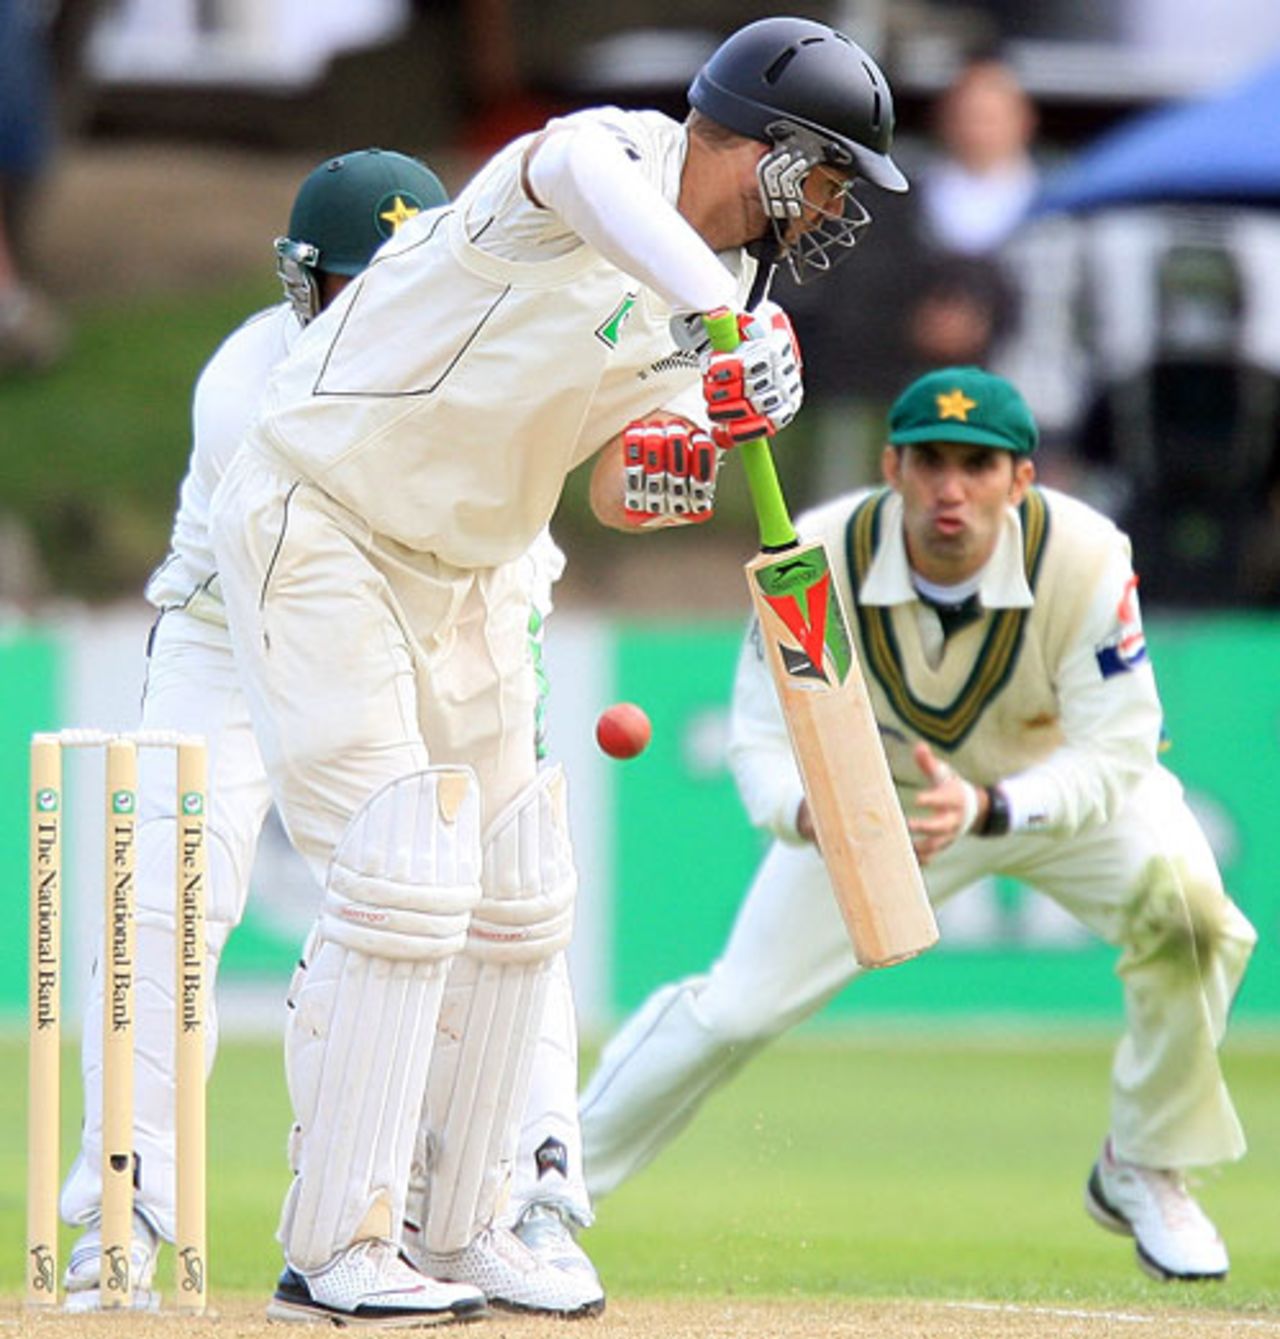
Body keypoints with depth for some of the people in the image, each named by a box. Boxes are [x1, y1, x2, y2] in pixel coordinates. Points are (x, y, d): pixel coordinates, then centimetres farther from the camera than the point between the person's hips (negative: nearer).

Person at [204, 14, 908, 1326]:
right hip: (317, 526, -9)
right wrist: (716, 306, -61)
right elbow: (580, 172, -47)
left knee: (516, 895, 9)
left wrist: (720, 426, -22)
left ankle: (450, 1227, 19)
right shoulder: (614, 150, -21)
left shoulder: (713, 288, 5)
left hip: (459, 570, 9)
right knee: (403, 879, -16)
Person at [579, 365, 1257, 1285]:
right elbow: (765, 736, -23)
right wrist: (809, 810, -48)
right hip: (880, 791, 1)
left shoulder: (1083, 559, -31)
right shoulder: (820, 560, -28)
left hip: (1067, 786, -1)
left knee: (1184, 902, -30)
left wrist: (986, 809, -50)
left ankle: (1143, 1174, -8)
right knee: (737, 1007, -7)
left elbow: (1112, 756, -31)